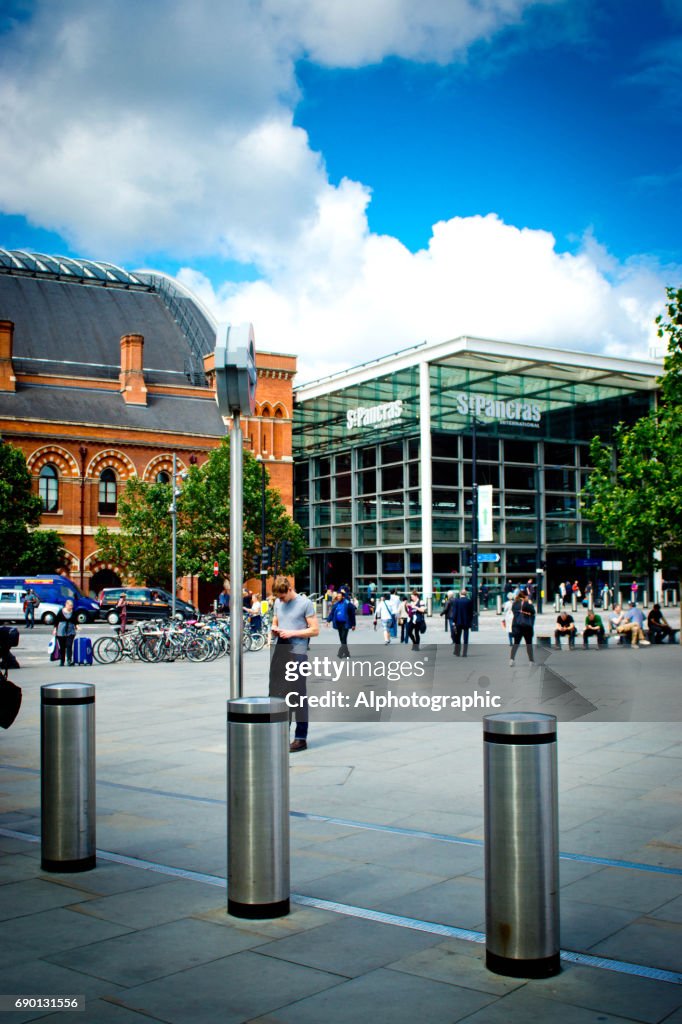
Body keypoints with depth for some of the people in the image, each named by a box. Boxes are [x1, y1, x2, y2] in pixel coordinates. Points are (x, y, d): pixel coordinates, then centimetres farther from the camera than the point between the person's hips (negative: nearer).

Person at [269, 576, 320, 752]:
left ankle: (301, 738, 4)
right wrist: (274, 630, 2)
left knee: (298, 696, -2)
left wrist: (292, 633, -14)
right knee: (277, 693, 6)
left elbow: (315, 630, -6)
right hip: (280, 652, 6)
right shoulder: (278, 603, 14)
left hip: (297, 653, -6)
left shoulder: (305, 603, -4)